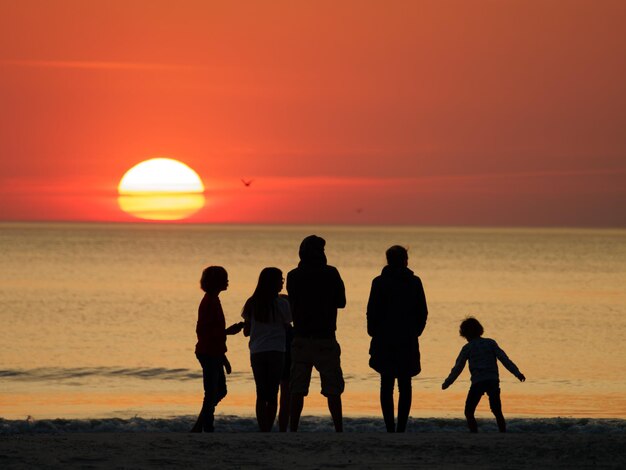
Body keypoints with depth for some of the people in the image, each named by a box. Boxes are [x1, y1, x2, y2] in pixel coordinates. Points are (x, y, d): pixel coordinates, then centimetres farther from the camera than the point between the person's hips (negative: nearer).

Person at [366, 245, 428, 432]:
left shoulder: (379, 283, -5)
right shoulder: (414, 282, 0)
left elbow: (372, 312, -5)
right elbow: (423, 313, 2)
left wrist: (374, 333, 8)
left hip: (384, 341, -1)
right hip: (408, 342, 1)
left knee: (386, 385, 5)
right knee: (405, 385, 6)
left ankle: (390, 429, -1)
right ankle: (401, 428, -1)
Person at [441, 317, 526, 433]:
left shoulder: (467, 348, 6)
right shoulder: (490, 343, 12)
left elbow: (458, 368, 9)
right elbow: (504, 359, 3)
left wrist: (446, 383, 19)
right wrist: (517, 373, 1)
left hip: (477, 383, -3)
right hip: (493, 381, 3)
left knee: (469, 413, 6)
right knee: (497, 412, 14)